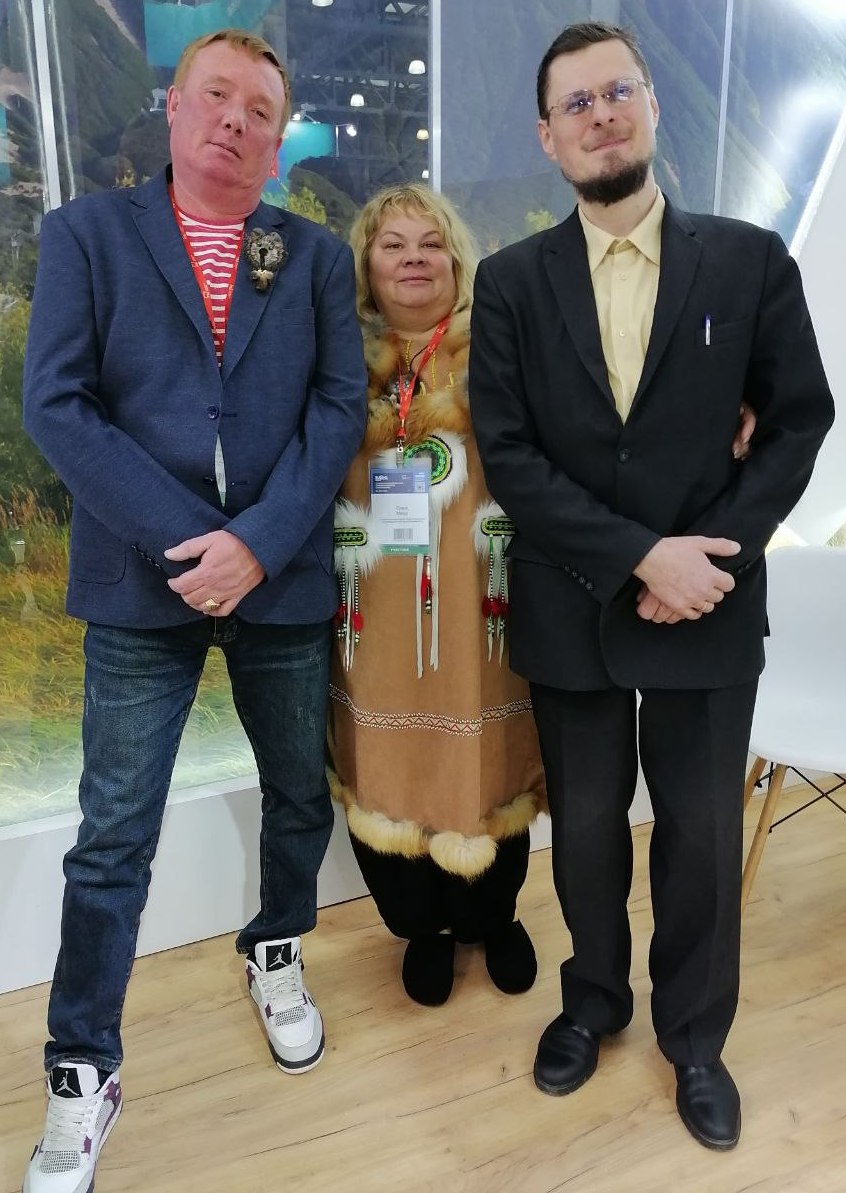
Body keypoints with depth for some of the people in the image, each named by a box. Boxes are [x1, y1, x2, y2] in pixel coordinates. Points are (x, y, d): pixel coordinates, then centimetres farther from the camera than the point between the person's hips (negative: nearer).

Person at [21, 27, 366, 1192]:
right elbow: (56, 404, -6)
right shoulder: (87, 232, 4)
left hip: (284, 581, 3)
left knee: (299, 797, 16)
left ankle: (277, 954, 44)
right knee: (112, 840, 5)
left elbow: (339, 407, -2)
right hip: (143, 584, -2)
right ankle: (82, 1073, 25)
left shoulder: (317, 256, 9)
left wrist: (257, 542, -15)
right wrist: (186, 540, -14)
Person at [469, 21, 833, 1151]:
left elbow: (798, 420, 1)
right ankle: (594, 999, 42)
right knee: (585, 828, 16)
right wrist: (638, 555, -16)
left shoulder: (750, 259, 1)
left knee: (703, 834, 12)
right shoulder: (511, 282, 0)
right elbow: (506, 454, -7)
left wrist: (711, 552, -12)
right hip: (570, 611, 1)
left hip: (708, 608, 0)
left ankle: (695, 1037, 37)